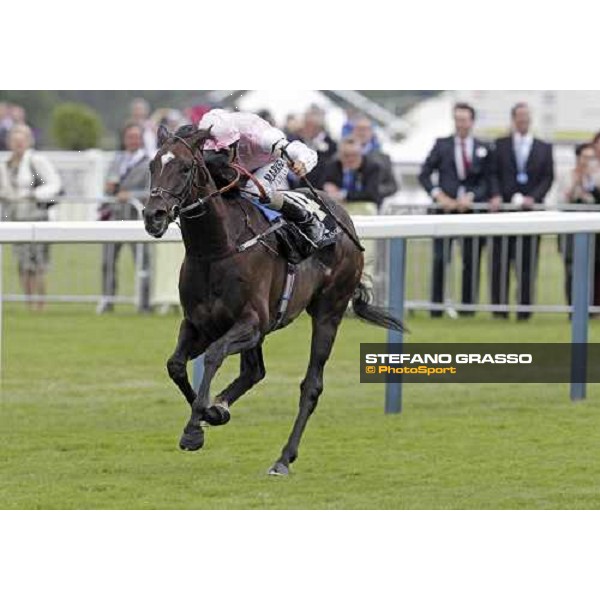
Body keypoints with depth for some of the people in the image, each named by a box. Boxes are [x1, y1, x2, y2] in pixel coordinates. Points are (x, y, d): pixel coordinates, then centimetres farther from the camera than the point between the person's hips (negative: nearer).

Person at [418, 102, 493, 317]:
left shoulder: (483, 149, 8)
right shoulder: (442, 145, 7)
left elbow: (486, 181, 5)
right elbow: (424, 174, 5)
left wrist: (471, 197, -11)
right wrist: (439, 196, -8)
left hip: (472, 209, 1)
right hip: (446, 208, -1)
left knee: (472, 260, 1)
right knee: (440, 259, -6)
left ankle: (468, 306, 6)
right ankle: (436, 307, -3)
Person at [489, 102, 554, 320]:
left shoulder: (543, 148, 11)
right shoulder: (500, 145, 10)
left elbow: (548, 177, 6)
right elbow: (494, 174, 6)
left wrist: (533, 197, -9)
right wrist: (496, 195, -11)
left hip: (531, 208, 0)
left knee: (527, 262, -2)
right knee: (501, 260, -2)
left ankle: (524, 309, 0)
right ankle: (499, 308, 1)